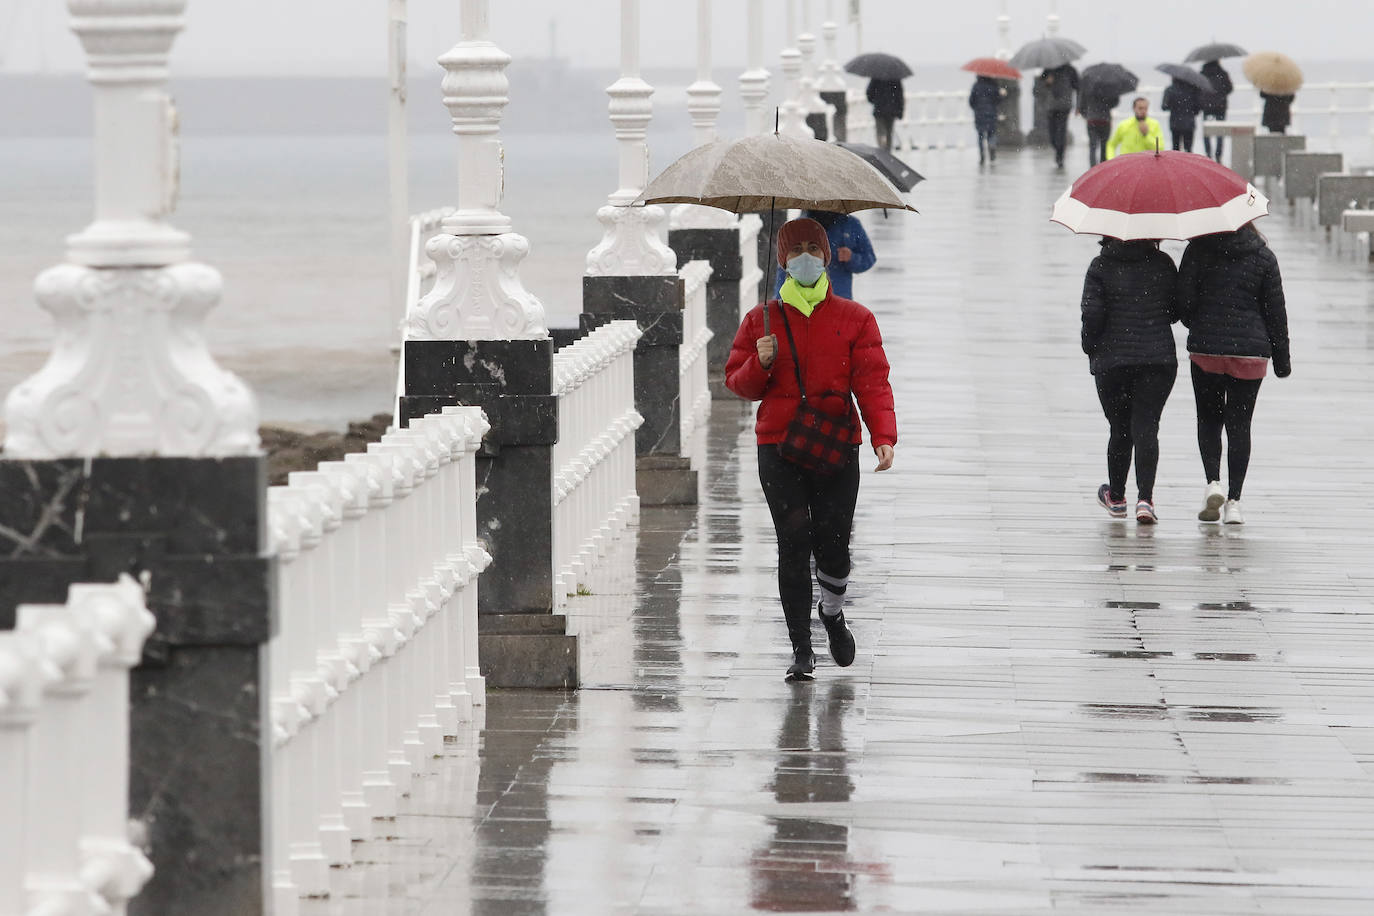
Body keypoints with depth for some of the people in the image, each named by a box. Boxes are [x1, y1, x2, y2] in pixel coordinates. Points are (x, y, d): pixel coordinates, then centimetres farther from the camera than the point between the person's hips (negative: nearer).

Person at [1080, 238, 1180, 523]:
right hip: (1159, 359, 1)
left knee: (1119, 428, 13)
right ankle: (1145, 498, -16)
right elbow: (1177, 310, 5)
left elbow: (1092, 315, -10)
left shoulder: (1100, 267, -6)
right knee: (1146, 428, -2)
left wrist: (1091, 349, 6)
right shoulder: (1163, 264, 0)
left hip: (1112, 361, -1)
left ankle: (1116, 497, 27)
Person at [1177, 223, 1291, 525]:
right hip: (1251, 352, 1)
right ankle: (1233, 502, 2)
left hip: (1205, 350, -1)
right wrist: (1281, 359, 11)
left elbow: (1184, 300, -5)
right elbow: (1276, 311, 4)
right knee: (1240, 425, 5)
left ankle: (1213, 483, -8)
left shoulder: (1198, 250, -2)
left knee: (1208, 420, 14)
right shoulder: (1263, 256, 2)